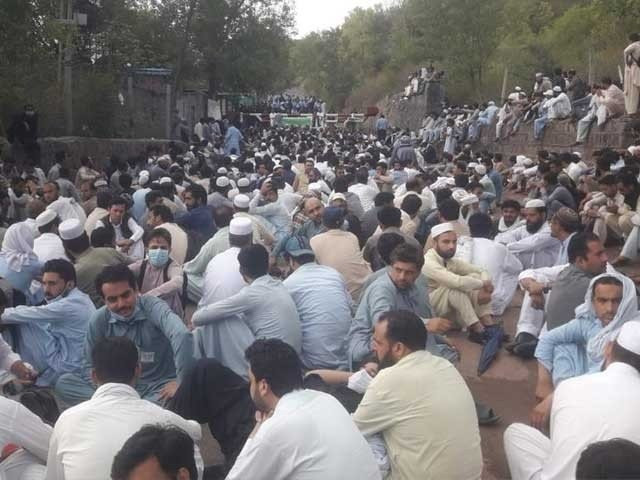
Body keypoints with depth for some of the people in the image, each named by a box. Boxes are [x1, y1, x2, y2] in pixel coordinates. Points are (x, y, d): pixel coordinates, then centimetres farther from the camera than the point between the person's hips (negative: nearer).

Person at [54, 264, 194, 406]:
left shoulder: (152, 307, -16)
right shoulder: (98, 320, -3)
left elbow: (182, 335, -34)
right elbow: (90, 366, 2)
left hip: (159, 387, -4)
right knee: (63, 383, -15)